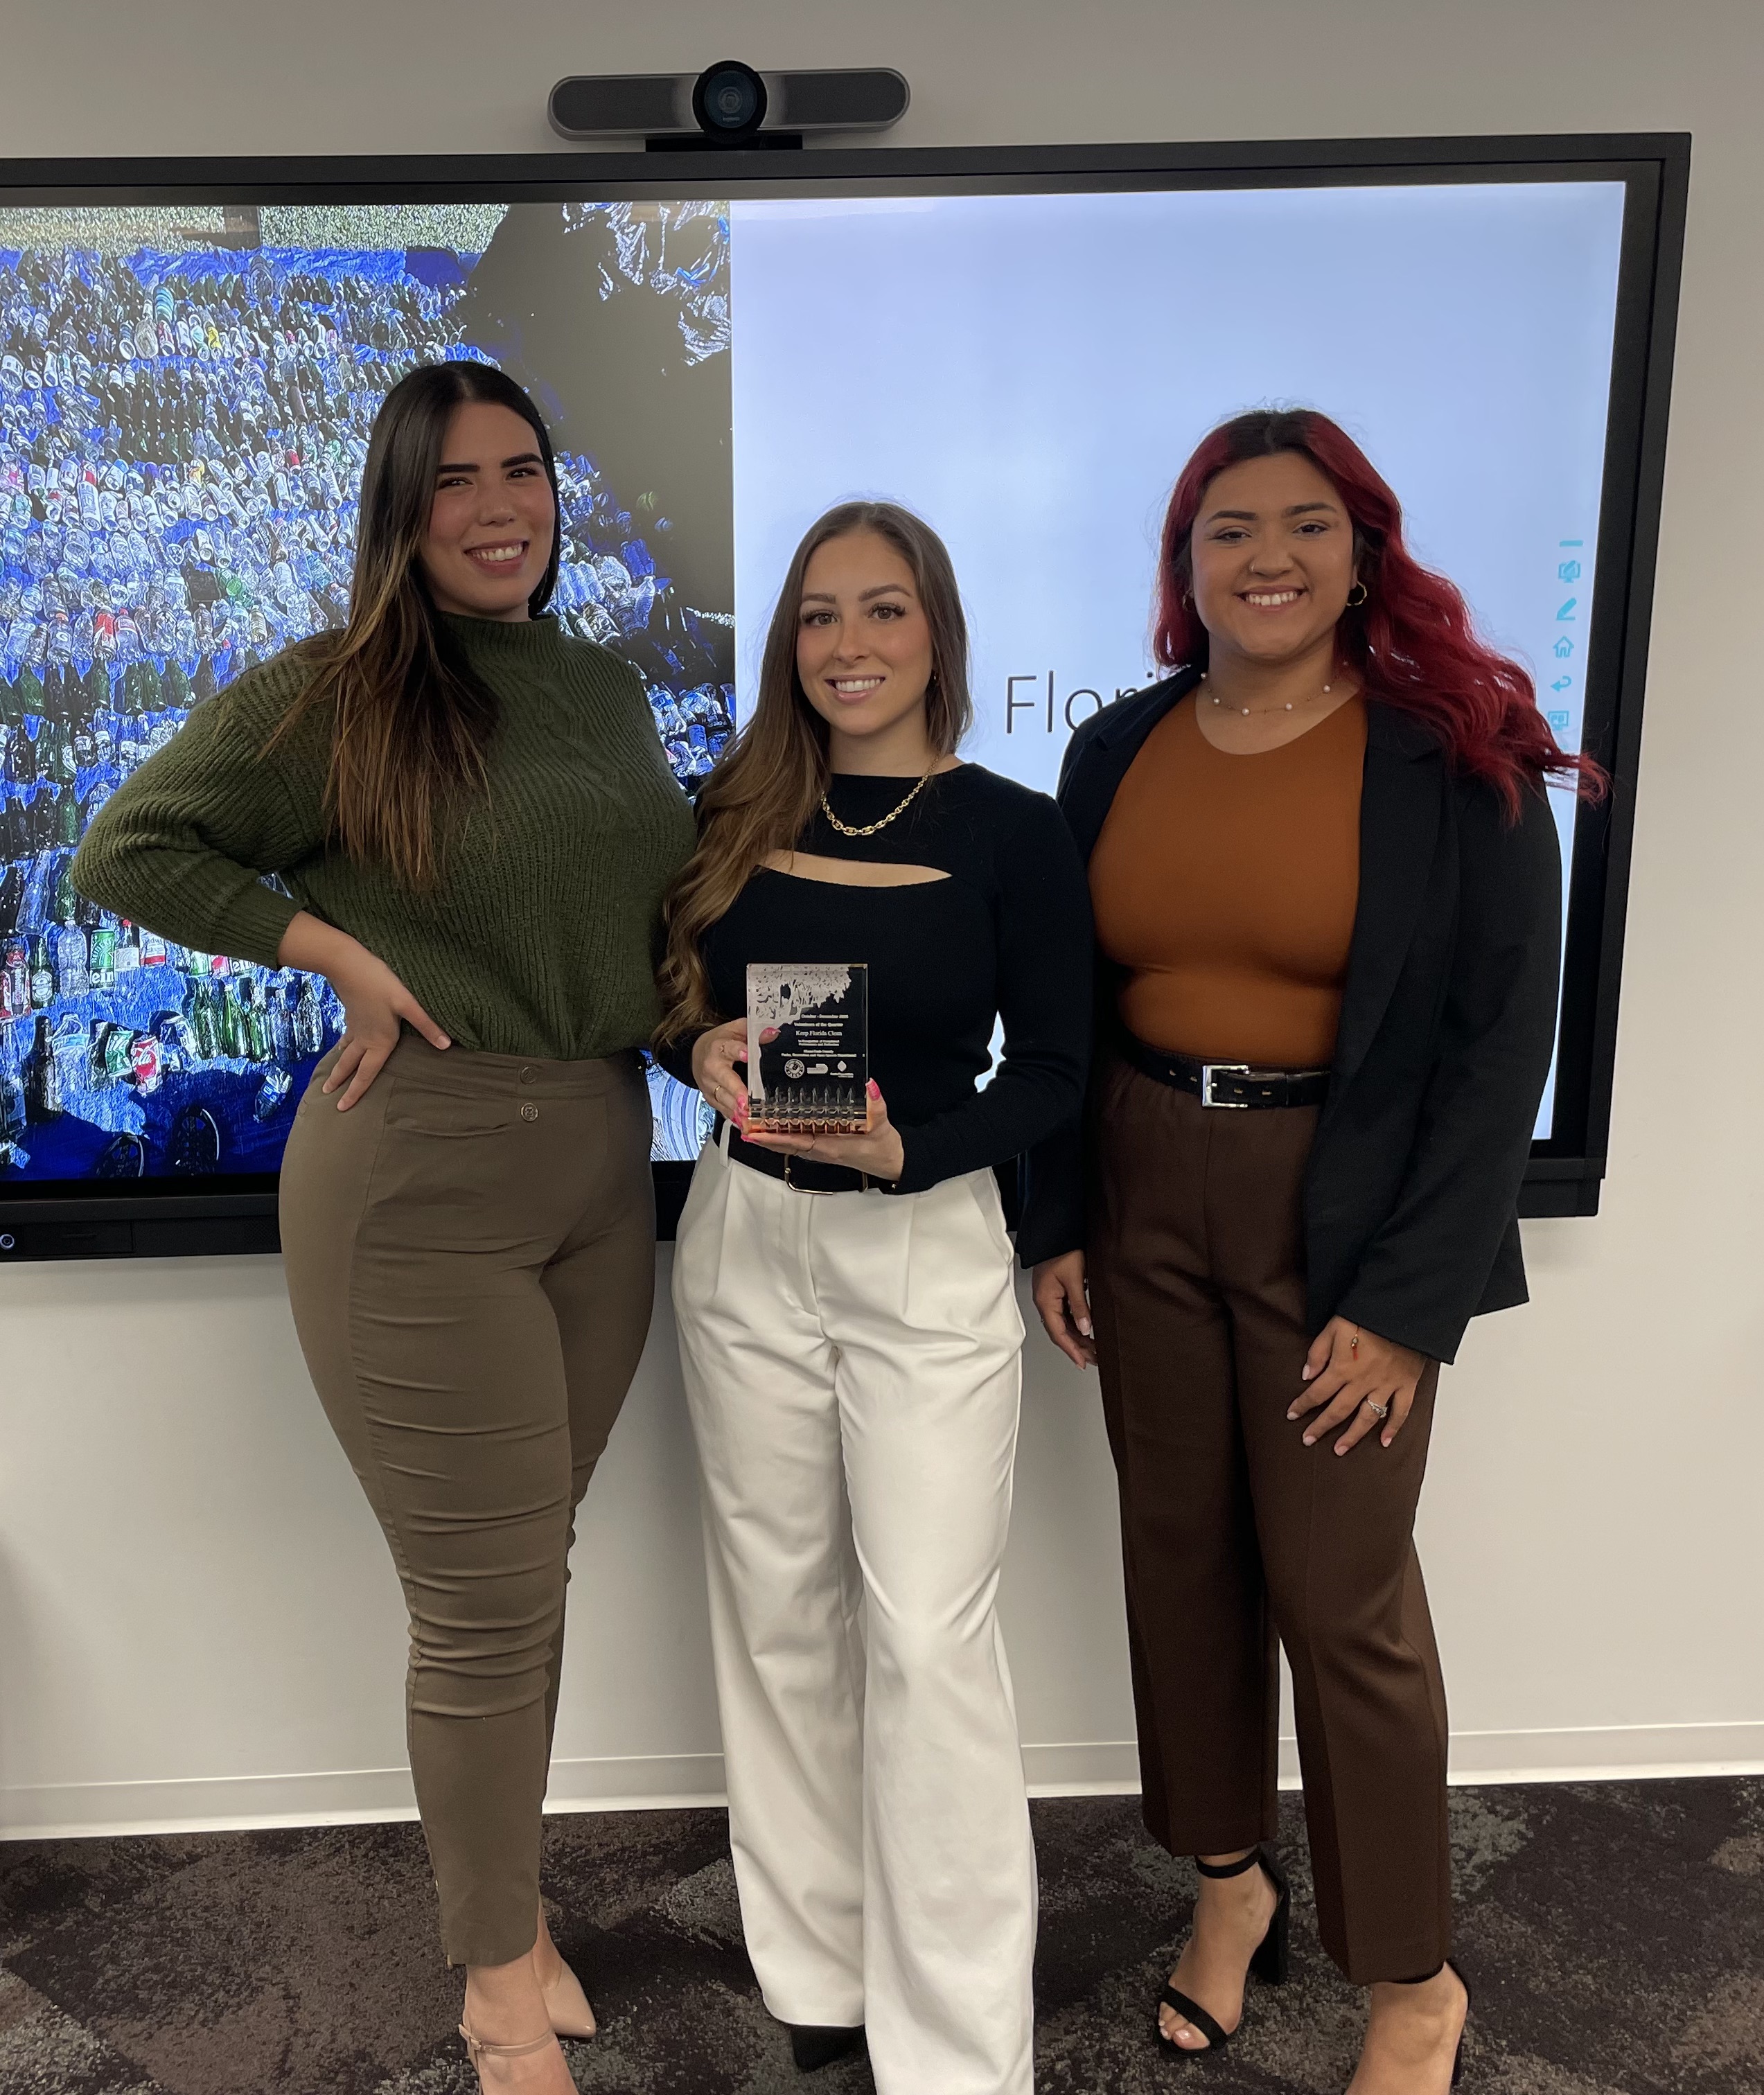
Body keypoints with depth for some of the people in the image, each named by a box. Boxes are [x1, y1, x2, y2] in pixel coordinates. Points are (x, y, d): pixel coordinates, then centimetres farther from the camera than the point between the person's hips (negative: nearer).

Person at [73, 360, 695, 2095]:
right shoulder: (329, 696, -6)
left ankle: (507, 1906, 39)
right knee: (486, 1600, 3)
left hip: (605, 1158, 6)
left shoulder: (606, 692, 11)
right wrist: (334, 947, -12)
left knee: (529, 1572, 18)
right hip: (420, 1176, -5)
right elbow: (125, 851, -2)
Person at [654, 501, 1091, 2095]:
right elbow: (673, 1002, 12)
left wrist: (906, 1147, -19)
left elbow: (1053, 1074, -3)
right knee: (779, 1606, 13)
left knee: (929, 1633, -1)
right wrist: (705, 1051, -11)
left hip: (929, 1253, -3)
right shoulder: (737, 812, 3)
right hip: (747, 1244, 4)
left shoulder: (1014, 831, -6)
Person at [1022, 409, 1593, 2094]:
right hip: (1145, 1197, 4)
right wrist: (1057, 1225, 4)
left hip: (1344, 1213, -4)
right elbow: (1069, 1008, 9)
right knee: (1180, 1553, 14)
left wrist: (1407, 1301, -13)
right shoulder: (1117, 751, 5)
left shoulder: (1454, 755, -7)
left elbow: (1503, 1039, -9)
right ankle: (1228, 1878, 38)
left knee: (1340, 1593, 3)